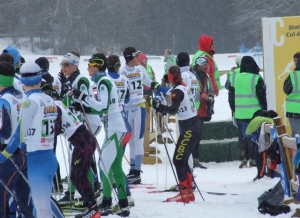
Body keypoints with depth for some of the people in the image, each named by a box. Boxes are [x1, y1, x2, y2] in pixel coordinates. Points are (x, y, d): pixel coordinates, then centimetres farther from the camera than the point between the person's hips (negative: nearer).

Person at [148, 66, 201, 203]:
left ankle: (184, 192, -11)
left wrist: (157, 105, -30)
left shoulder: (178, 91, -15)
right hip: (195, 125, 9)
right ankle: (189, 192, 17)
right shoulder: (184, 87, 12)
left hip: (189, 128, -9)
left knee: (178, 160, -8)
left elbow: (173, 109, -27)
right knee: (182, 159, 14)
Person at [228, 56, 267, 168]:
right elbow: (262, 96, -6)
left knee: (242, 136, 8)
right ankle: (253, 159, -1)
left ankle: (243, 159, 7)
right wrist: (264, 110, 4)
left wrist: (234, 109, 21)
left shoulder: (235, 78, 4)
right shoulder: (257, 79, -8)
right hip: (254, 113, -3)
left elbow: (231, 96, 10)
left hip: (240, 114, 3)